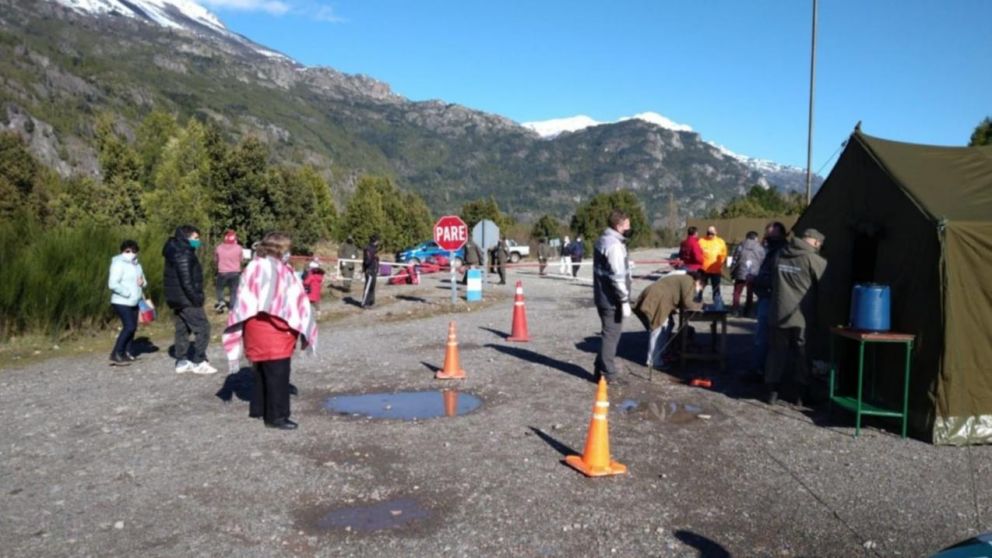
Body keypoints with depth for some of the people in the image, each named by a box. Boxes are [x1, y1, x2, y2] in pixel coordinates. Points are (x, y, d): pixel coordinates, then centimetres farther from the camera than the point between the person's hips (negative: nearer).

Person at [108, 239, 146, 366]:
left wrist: (142, 282, -4)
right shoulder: (118, 264, -13)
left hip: (133, 302, 8)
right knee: (129, 327, -16)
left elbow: (142, 280, 20)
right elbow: (112, 284, -21)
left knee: (133, 327, 7)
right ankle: (115, 355, -12)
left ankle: (126, 353, 16)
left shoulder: (136, 264, 12)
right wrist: (128, 293, -20)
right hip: (121, 302, -8)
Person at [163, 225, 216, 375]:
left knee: (182, 330, 14)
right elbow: (186, 281, -23)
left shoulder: (178, 251, 15)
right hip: (186, 299, -11)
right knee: (202, 328, -6)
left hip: (177, 299, 11)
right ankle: (198, 362, -4)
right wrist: (196, 298, -21)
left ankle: (181, 362, 19)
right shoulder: (183, 254, -17)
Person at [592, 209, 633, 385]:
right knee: (612, 334, -2)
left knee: (609, 333, 19)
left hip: (602, 296, 10)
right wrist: (625, 300, -20)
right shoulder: (614, 244, -19)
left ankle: (601, 368, 26)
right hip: (611, 299, -10)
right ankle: (608, 374, 5)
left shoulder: (603, 240, 13)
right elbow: (618, 276, -23)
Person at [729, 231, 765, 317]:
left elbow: (735, 260, -1)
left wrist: (732, 272, 3)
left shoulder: (740, 246, 3)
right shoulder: (760, 248, 6)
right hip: (754, 275, 2)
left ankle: (736, 310, -7)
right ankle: (747, 312, 12)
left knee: (737, 292, 3)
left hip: (741, 273, -2)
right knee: (750, 294, 11)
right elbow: (763, 262, 4)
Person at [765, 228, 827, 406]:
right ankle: (801, 396, 12)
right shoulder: (815, 260, -9)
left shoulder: (779, 256, 7)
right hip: (802, 316, -4)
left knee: (776, 352, 12)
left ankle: (772, 393, 13)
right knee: (802, 355, 8)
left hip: (778, 313, 4)